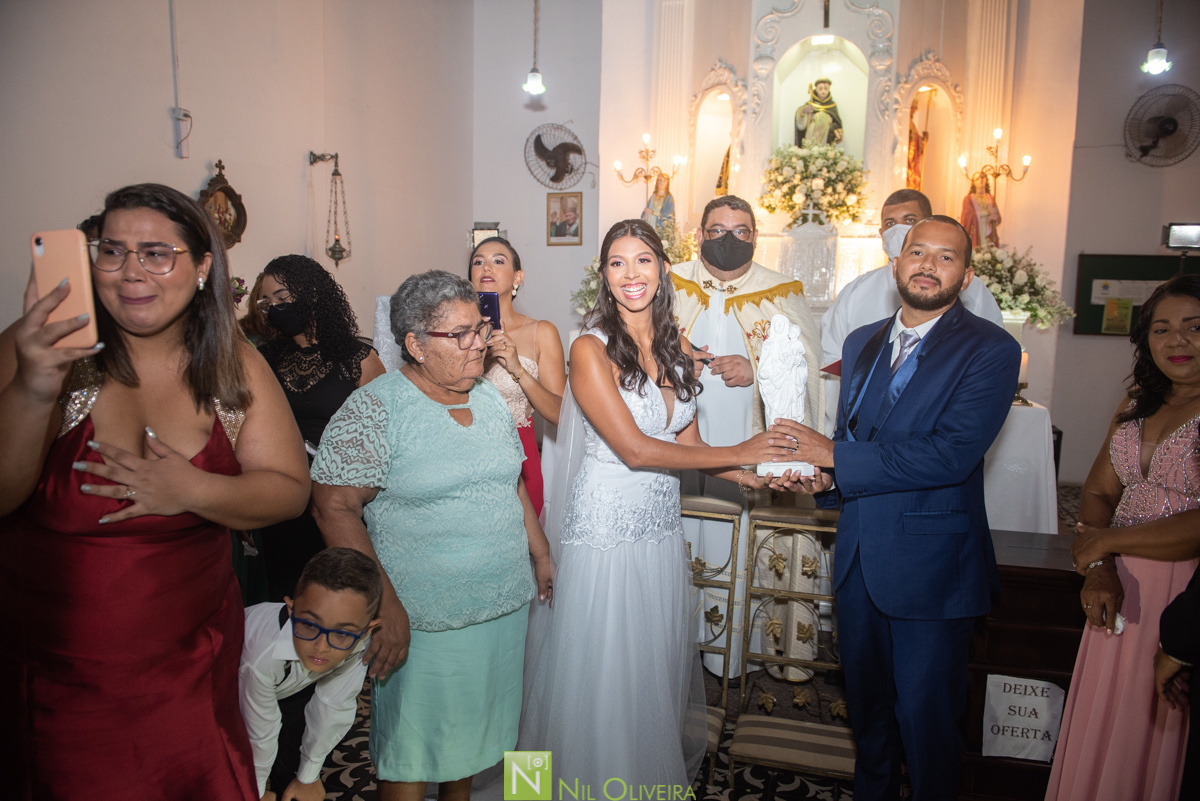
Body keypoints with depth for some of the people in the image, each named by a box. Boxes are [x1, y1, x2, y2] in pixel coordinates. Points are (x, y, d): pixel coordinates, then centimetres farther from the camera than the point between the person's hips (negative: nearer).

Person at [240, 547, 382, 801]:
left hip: (286, 688, 3)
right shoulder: (263, 655, -44)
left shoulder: (357, 641, -34)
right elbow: (258, 735, -26)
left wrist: (307, 777, -4)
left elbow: (331, 707, -18)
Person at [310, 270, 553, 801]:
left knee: (476, 727, 22)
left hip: (506, 606, 7)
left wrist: (540, 553, 16)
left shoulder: (489, 398, 7)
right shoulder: (375, 408, -15)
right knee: (413, 744, 9)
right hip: (423, 620, -6)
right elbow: (334, 505, -19)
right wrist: (385, 605, -22)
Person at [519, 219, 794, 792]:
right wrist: (736, 454, -12)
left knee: (660, 659, 19)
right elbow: (634, 449, -18)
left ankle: (661, 772, 42)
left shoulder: (677, 348, 5)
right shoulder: (591, 349, -14)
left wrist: (749, 477, -7)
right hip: (605, 526, -6)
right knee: (604, 668, 8)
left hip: (662, 526, 6)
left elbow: (687, 442, 9)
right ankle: (603, 779, 31)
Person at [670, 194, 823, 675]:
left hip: (748, 455, -1)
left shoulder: (783, 295, 5)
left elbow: (807, 367, 1)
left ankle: (727, 660, 23)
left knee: (735, 556, 5)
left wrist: (756, 370, -16)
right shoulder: (669, 285, 7)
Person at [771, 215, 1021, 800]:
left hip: (932, 564, -6)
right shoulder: (862, 342, 9)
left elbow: (952, 453, -24)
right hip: (859, 554, 6)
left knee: (926, 715, 7)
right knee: (866, 699, 22)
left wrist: (835, 456, -20)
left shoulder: (991, 350, -12)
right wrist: (823, 478, -6)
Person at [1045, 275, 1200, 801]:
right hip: (1122, 589, 6)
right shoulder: (1136, 407, 10)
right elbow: (1098, 493, 8)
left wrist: (1108, 541, -10)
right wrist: (1097, 569, -8)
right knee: (1102, 726, 16)